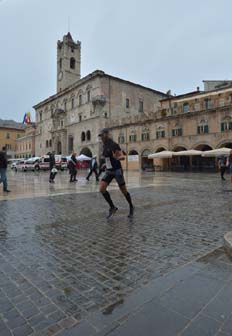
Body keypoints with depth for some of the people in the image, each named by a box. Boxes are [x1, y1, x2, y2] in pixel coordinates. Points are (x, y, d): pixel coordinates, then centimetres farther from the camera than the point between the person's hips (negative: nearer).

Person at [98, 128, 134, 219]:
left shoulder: (114, 144, -15)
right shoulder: (104, 145, 8)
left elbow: (122, 157, -24)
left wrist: (117, 158, -44)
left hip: (117, 170, -6)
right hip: (108, 171, 7)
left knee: (123, 190, 4)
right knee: (102, 189, -10)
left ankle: (131, 207, 30)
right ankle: (112, 207, 5)